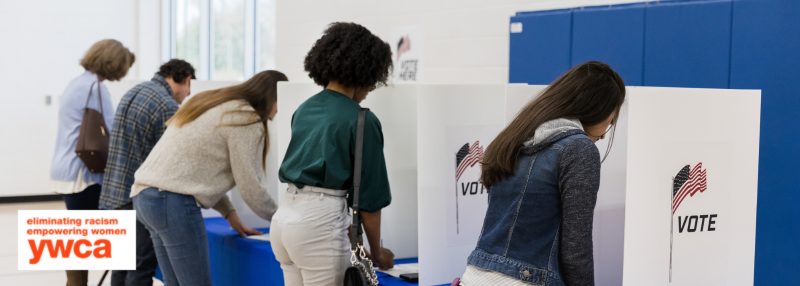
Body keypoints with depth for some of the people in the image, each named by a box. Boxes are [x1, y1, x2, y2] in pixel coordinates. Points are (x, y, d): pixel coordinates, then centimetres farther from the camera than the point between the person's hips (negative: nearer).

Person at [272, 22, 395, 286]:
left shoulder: (304, 109, 13)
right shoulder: (362, 121, -8)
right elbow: (368, 194, -7)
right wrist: (376, 251, 6)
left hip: (284, 216, 8)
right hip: (320, 222, -8)